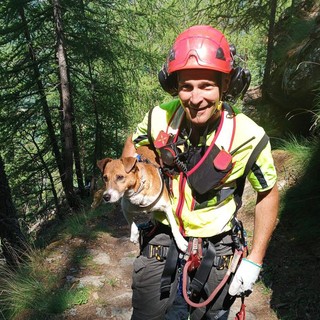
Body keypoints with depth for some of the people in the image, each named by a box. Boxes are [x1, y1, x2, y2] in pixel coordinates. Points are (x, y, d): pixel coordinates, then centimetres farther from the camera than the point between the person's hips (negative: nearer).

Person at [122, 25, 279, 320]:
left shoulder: (248, 138, -22)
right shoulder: (161, 118, -15)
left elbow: (268, 195, -7)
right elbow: (133, 144, 9)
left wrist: (254, 261, -6)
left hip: (215, 253, -1)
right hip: (161, 240, 2)